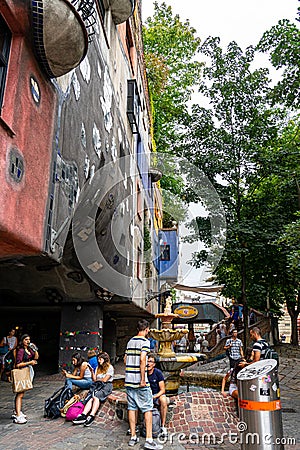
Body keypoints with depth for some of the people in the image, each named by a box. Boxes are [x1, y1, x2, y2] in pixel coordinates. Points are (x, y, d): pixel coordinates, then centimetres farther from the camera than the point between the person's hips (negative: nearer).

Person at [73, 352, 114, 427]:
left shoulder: (110, 367, 0)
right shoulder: (98, 368, 21)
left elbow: (105, 380, -5)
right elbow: (94, 380, 13)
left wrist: (98, 380, 10)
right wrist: (92, 371, 1)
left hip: (107, 386, -5)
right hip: (98, 385, 5)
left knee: (96, 397, -31)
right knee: (91, 398, -23)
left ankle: (91, 416, -40)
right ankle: (83, 415, -38)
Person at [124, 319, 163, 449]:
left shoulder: (130, 341, 11)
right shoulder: (145, 341, -11)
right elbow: (142, 359, -20)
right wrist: (143, 379, -17)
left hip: (129, 380, 7)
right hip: (140, 381, -7)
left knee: (132, 408, 11)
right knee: (147, 409, 1)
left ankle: (133, 437, 17)